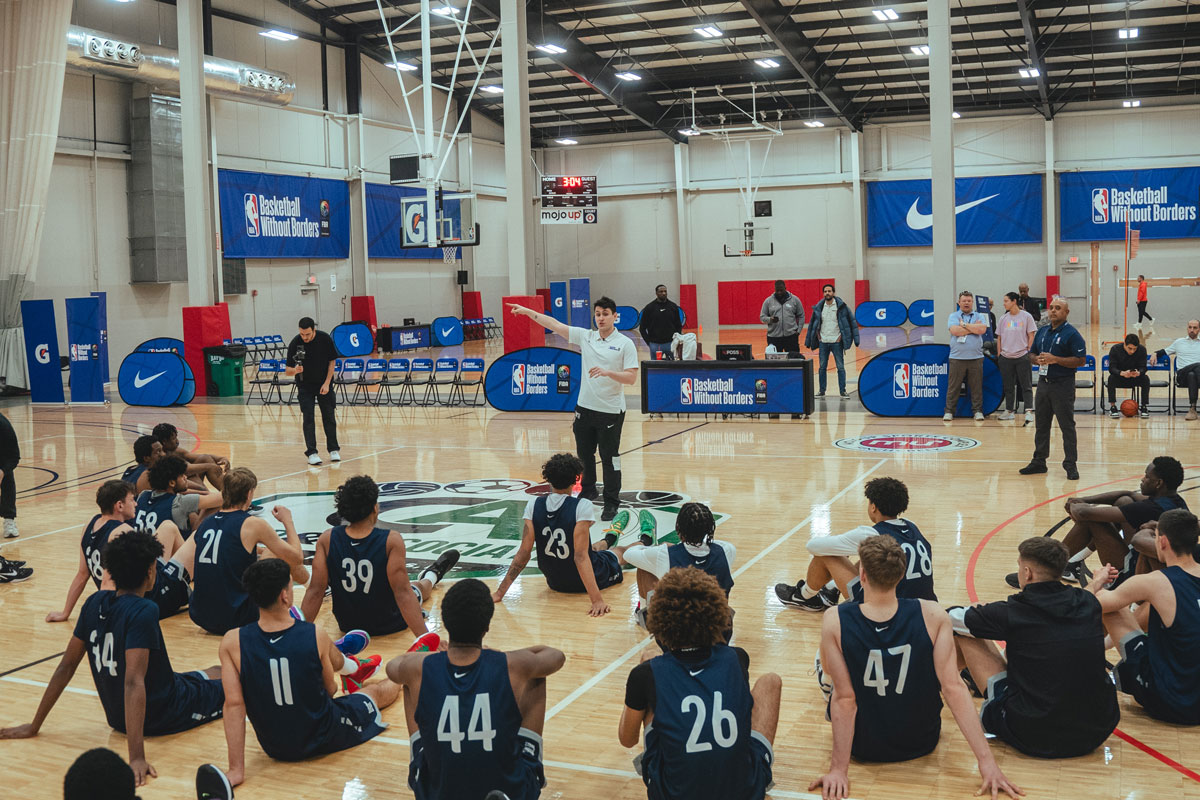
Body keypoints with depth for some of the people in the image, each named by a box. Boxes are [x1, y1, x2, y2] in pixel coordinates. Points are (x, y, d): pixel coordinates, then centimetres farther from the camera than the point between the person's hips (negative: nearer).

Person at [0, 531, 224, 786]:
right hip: (162, 715, -7)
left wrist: (34, 727, 9)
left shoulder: (95, 604, -6)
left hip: (117, 718, 7)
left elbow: (66, 667, 0)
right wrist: (137, 758, -38)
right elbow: (133, 682, -34)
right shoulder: (144, 612, -27)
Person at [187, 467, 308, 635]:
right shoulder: (253, 525, -11)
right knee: (279, 555, 11)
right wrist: (287, 521, 12)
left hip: (200, 618, 7)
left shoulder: (205, 524, 7)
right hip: (234, 621, -6)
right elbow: (297, 558, -3)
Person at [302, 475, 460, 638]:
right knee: (419, 588, 31)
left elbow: (315, 591, -17)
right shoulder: (392, 540, -26)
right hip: (390, 624, -2)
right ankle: (432, 576, 62)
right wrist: (425, 637, -29)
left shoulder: (327, 540, -17)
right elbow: (402, 593, -29)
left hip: (347, 625, 2)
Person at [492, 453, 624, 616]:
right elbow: (580, 557, -31)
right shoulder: (582, 506, -27)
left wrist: (500, 593, -9)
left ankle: (609, 541, 68)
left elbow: (523, 554, -14)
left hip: (555, 583, 4)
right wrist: (597, 599, -32)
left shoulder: (533, 506, -14)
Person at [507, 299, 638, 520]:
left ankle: (611, 503, 12)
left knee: (610, 458, 1)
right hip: (585, 408, 5)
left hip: (611, 411, -5)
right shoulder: (586, 337, 6)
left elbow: (631, 378, -11)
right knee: (584, 454, 15)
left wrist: (607, 372, -25)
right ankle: (588, 491, 36)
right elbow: (556, 325, 6)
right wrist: (529, 311, 2)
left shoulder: (625, 344, -6)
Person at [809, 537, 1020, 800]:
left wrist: (839, 769, -15)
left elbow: (845, 699, -22)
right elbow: (953, 688, -23)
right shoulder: (932, 616, -21)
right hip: (922, 742, 2)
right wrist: (986, 762, -19)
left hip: (862, 746, -1)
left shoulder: (835, 621, -24)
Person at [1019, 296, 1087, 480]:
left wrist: (1055, 359, -20)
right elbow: (1032, 354, 20)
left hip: (1063, 384, -7)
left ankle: (1070, 465, 3)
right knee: (1041, 424, 12)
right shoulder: (1042, 332, 13)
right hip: (1043, 382, 7)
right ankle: (1039, 461, 22)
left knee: (1067, 425, -3)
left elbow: (1081, 360, -14)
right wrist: (1038, 360, -3)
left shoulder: (1071, 334, -8)